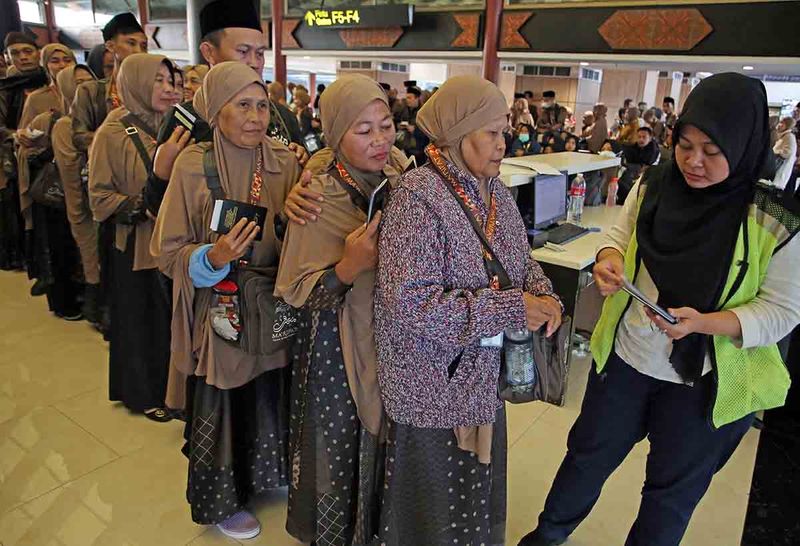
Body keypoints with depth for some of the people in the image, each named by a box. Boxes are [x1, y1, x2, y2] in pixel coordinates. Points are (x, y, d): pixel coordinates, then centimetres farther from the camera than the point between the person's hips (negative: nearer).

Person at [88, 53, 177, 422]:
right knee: (140, 318, 8)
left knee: (172, 316, 8)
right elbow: (100, 198, -9)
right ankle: (141, 393, 27)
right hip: (136, 244, -4)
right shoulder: (113, 134, -7)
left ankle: (169, 387, 28)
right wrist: (142, 207, -20)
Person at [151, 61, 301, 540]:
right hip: (219, 311, -3)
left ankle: (265, 475, 47)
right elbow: (169, 251, -10)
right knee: (222, 405, 12)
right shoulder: (193, 165, -12)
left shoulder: (285, 160, -3)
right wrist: (212, 258, -27)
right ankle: (223, 500, 38)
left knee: (271, 397, 18)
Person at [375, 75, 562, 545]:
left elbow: (522, 261, 11)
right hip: (434, 384, -6)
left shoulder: (494, 189, 2)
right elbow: (408, 304, -27)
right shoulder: (418, 196, -21)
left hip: (484, 374, 7)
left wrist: (543, 295, -11)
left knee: (478, 493, 25)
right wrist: (510, 309, -25)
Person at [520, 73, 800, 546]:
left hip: (706, 383, -3)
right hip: (624, 356, 4)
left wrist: (704, 322, -29)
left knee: (673, 489, 19)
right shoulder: (653, 186, -7)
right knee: (589, 454, 22)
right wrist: (609, 258, -16)